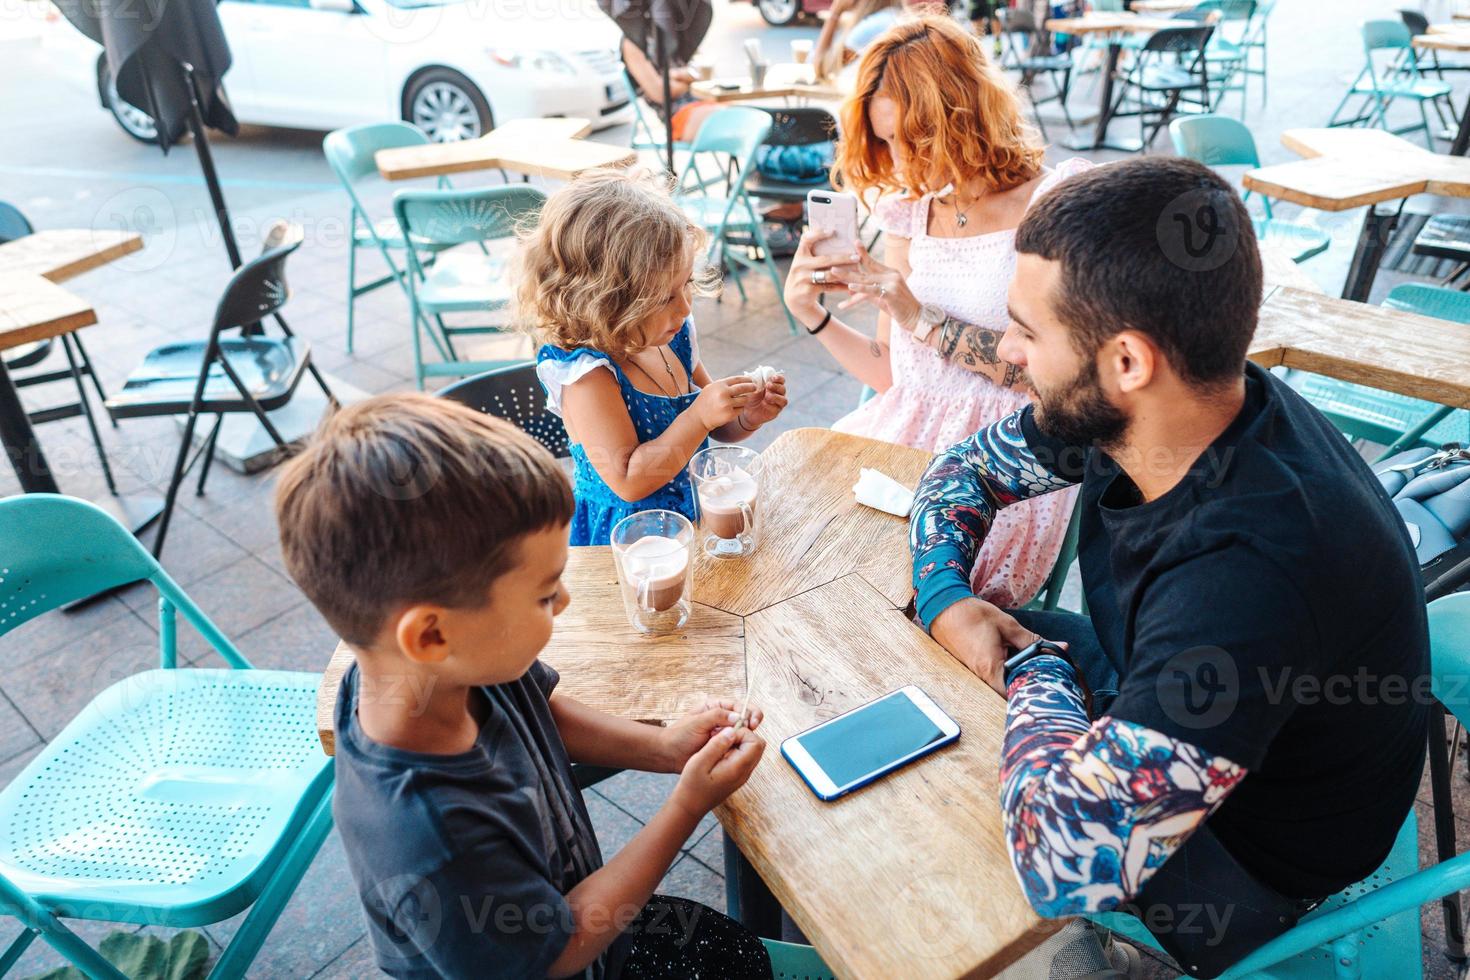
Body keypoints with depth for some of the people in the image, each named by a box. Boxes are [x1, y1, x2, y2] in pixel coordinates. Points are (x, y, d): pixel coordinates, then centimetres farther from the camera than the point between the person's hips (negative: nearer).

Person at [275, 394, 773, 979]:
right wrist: (688, 805, -24)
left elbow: (546, 711, 0)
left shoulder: (464, 667, -24)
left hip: (573, 907, 6)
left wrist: (659, 747, -15)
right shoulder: (434, 840, -44)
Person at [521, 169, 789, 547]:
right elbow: (628, 481, -25)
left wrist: (746, 417, -6)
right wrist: (700, 416, -28)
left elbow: (713, 426, 15)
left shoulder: (673, 335, -1)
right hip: (628, 541, -4)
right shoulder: (585, 374, -22)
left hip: (697, 512, 4)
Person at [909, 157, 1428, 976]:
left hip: (1249, 856, -6)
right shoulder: (1130, 411, -19)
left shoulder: (1248, 573, -45)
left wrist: (1035, 668, -28)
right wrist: (945, 597, -18)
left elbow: (1065, 859, -47)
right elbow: (965, 468, -1)